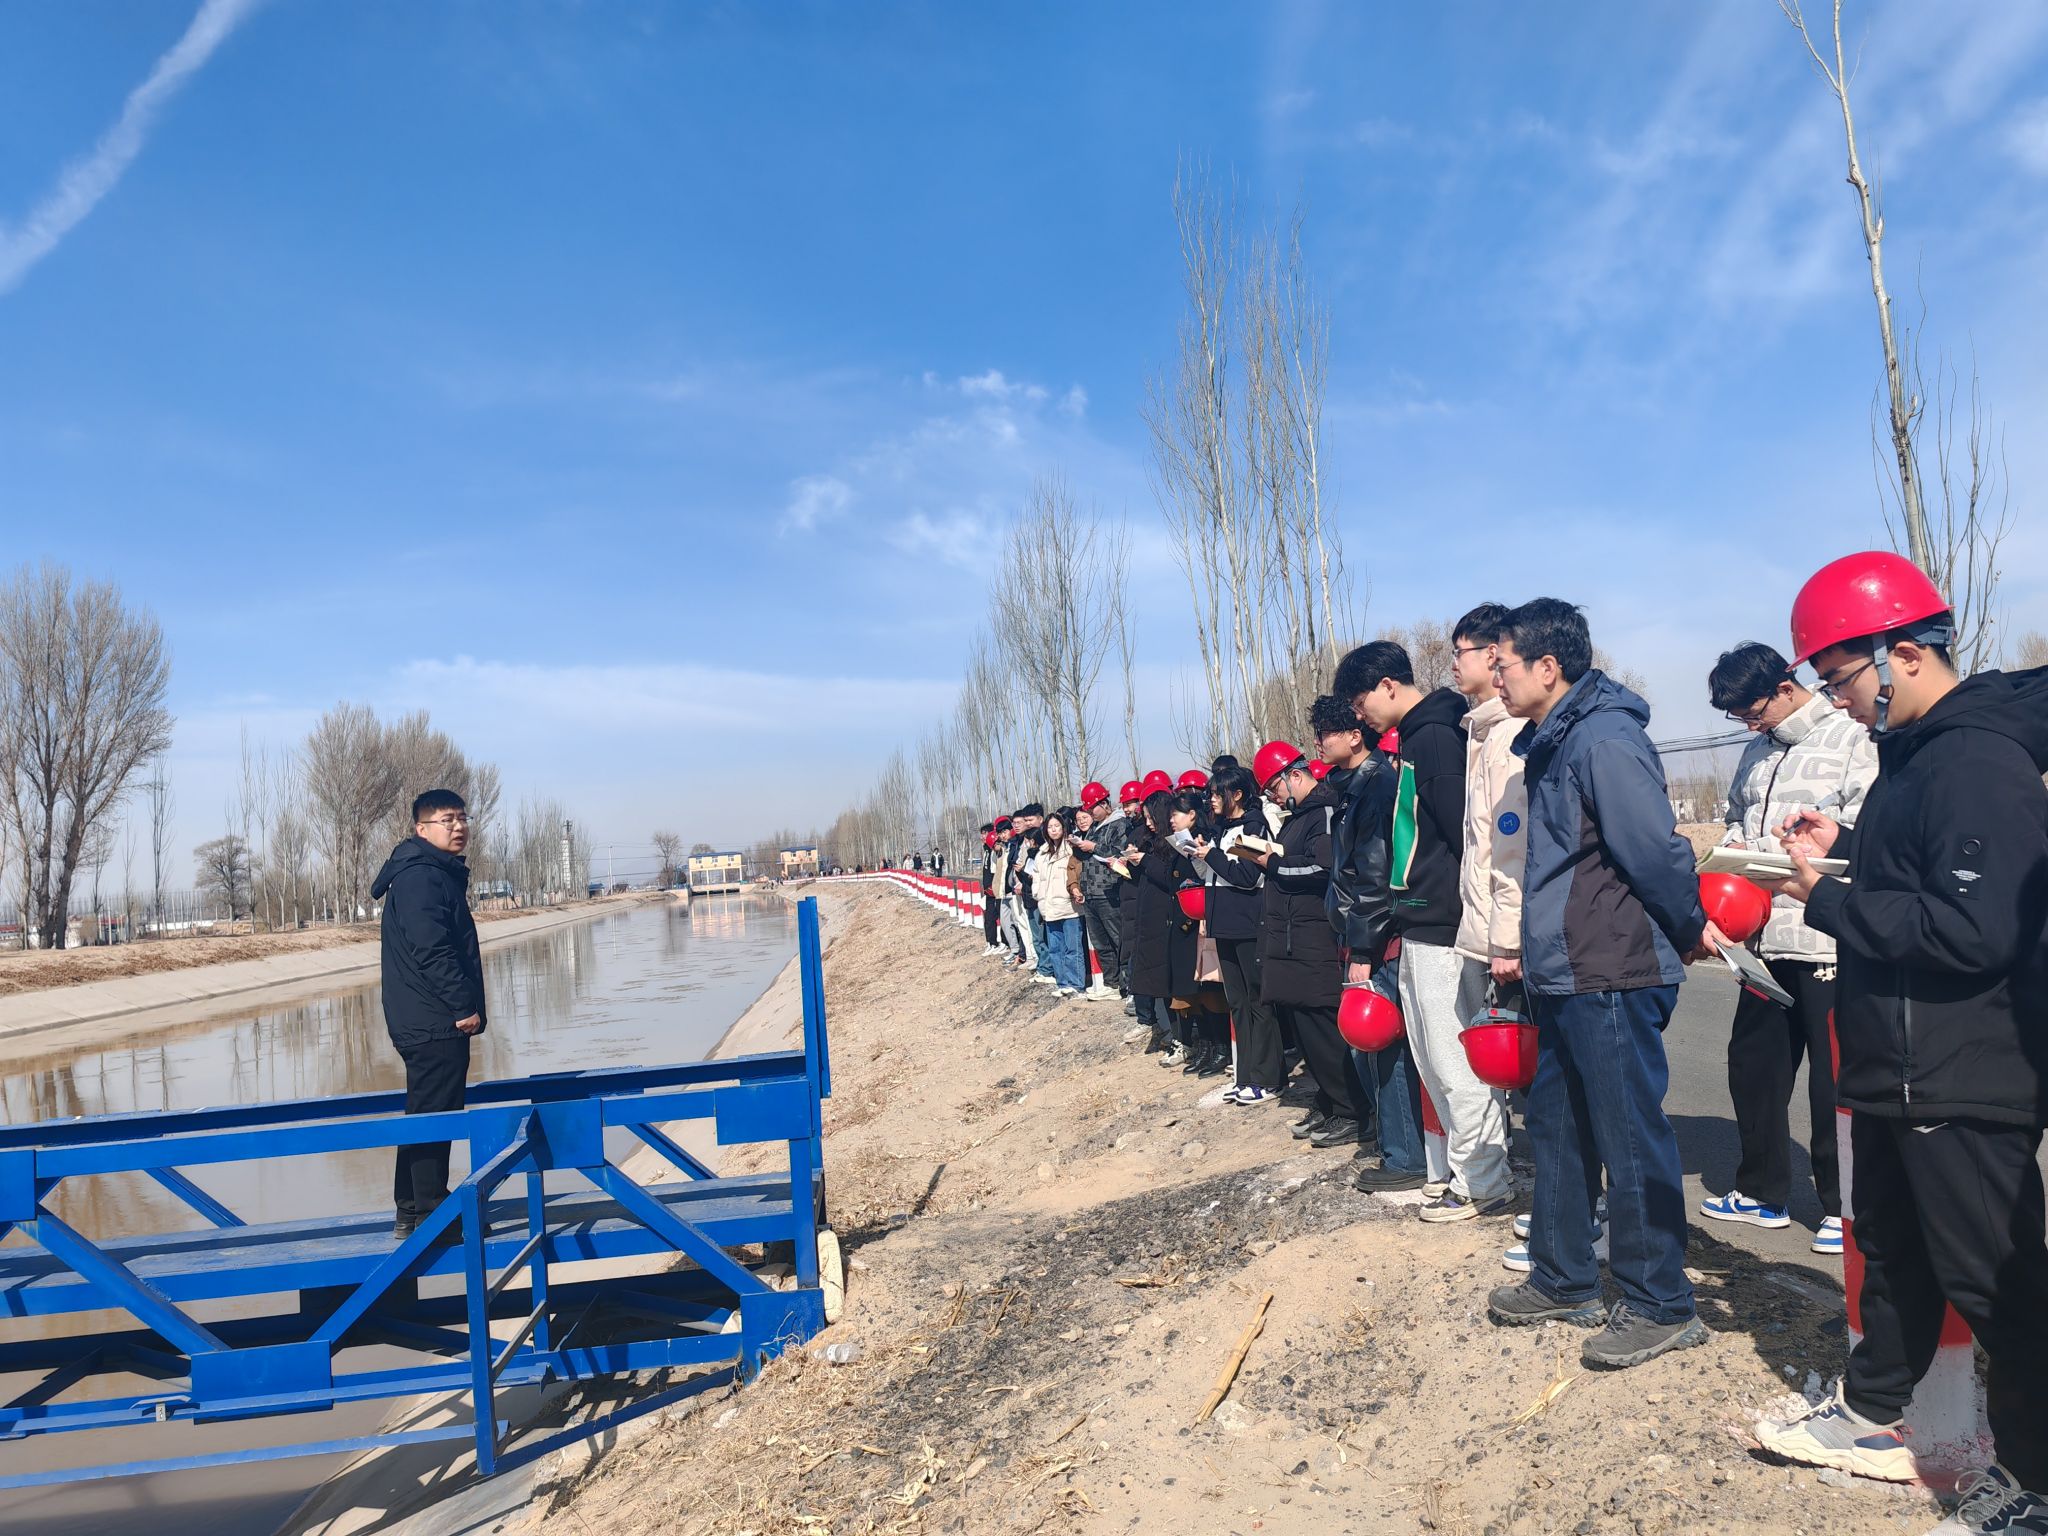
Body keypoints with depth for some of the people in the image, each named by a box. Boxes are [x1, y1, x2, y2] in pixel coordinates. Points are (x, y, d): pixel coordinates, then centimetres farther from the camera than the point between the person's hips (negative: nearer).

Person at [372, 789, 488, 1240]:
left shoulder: (440, 874, 18)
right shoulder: (419, 877, -15)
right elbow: (431, 951, -23)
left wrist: (471, 1003, 17)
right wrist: (466, 1006, -19)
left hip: (428, 1022, 11)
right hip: (434, 1022, -11)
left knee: (425, 1115, 16)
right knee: (434, 1118, -4)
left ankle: (411, 1212, 26)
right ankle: (430, 1217, 3)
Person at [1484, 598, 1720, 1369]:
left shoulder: (1604, 740, -18)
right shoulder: (1550, 743, 13)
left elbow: (1657, 851, -20)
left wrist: (1689, 931, -6)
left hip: (1614, 977, -10)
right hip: (1565, 976, 10)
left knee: (1631, 1139, 1)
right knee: (1557, 1126, 17)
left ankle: (1660, 1307, 16)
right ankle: (1563, 1281, 31)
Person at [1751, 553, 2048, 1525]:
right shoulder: (1918, 752, 10)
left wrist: (1829, 901, -21)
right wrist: (1844, 849, 5)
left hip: (1965, 1087, -10)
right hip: (1901, 1072, 10)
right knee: (1891, 1250, 21)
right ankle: (1870, 1419, 37)